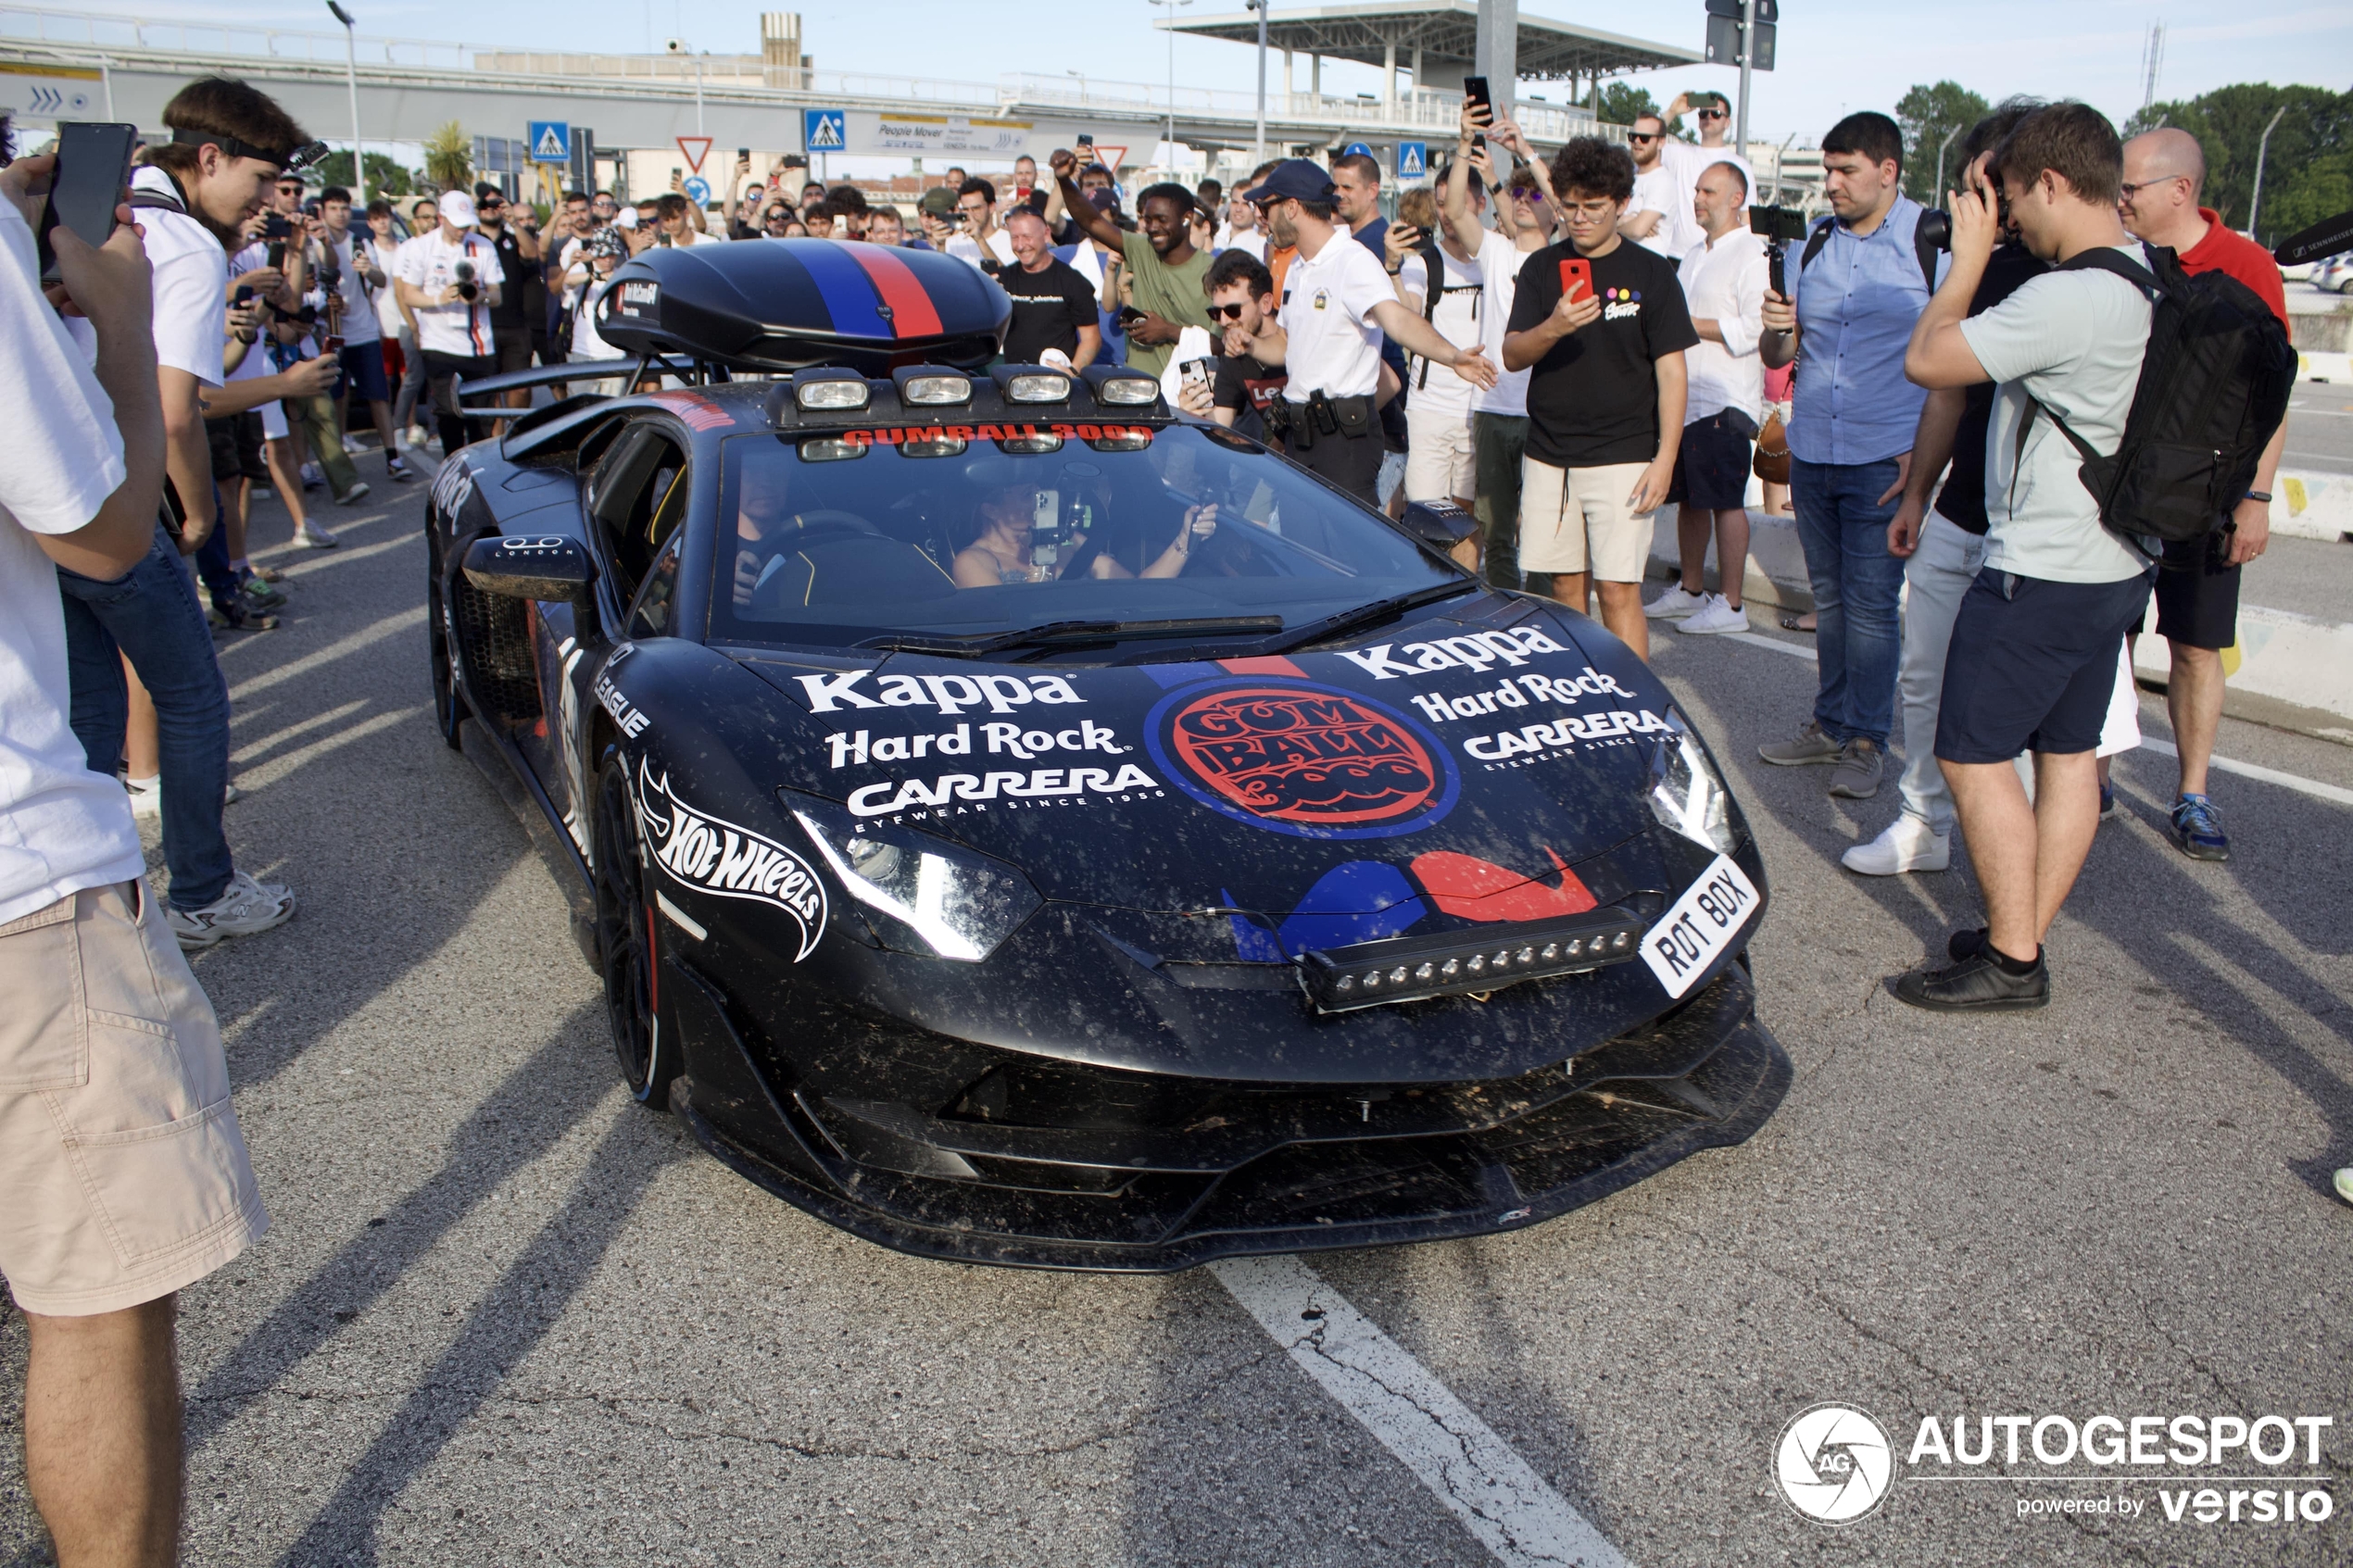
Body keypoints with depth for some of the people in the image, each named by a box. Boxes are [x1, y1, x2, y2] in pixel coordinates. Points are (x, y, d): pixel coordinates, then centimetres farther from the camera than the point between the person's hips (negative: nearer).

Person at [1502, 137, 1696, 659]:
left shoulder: (1650, 273, 0)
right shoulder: (1542, 268, 7)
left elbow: (1670, 369, -2)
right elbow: (1512, 356, 0)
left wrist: (1665, 459, -9)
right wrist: (1552, 328, -22)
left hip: (1622, 458, -3)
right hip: (1548, 458, 3)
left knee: (1619, 591, -8)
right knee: (1566, 586, 9)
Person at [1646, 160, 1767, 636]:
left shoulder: (1752, 255, -9)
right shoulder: (1693, 257, 20)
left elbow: (1755, 328, -18)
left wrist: (1692, 324, -14)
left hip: (1725, 400, -9)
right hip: (1685, 395, 9)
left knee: (1726, 501, -5)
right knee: (1688, 497, 13)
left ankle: (1730, 604, -1)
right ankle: (1690, 591, 24)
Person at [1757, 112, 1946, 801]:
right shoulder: (1815, 241, 10)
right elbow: (1778, 355, 13)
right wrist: (1777, 330, -11)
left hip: (1883, 458, -5)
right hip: (1811, 452, 6)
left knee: (1870, 604, -3)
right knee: (1828, 599, 14)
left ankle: (1867, 741, 9)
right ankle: (1831, 725, 25)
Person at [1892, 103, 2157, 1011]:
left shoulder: (2066, 299, -24)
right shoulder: (2147, 280, 8)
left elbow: (1926, 360, -18)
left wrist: (1971, 255, -8)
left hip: (2039, 574, -10)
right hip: (2113, 562, 10)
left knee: (1974, 755, -1)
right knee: (2067, 751, 13)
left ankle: (2012, 963, 5)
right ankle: (2025, 935, 24)